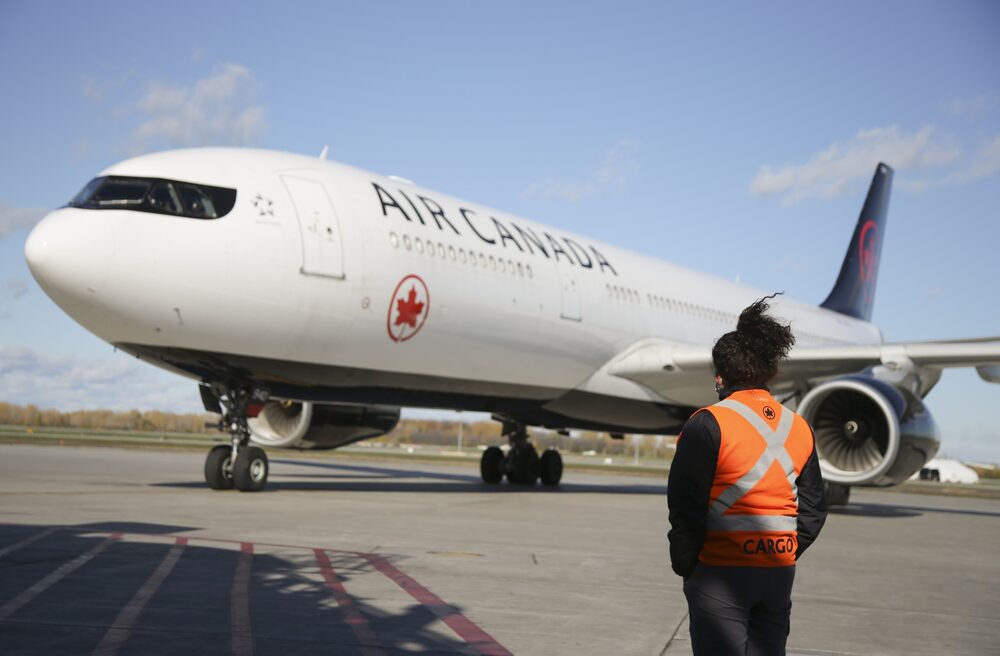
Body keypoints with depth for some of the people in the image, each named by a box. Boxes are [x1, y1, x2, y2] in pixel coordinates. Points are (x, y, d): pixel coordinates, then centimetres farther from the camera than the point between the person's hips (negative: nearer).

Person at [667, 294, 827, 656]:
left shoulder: (707, 425, -12)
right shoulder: (800, 428, 7)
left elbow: (686, 507, -14)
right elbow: (813, 509, 10)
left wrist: (685, 565, -1)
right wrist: (783, 557, 16)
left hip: (721, 573, -6)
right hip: (780, 573, 6)